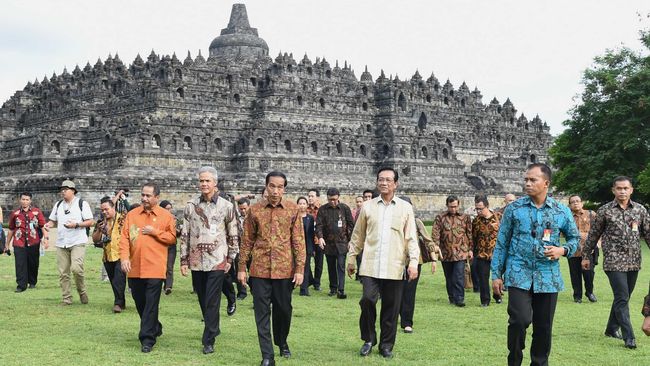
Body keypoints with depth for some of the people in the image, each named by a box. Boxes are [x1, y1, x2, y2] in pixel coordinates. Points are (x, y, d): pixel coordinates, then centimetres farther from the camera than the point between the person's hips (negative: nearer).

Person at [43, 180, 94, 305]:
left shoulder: (82, 203, 1)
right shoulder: (58, 205, 17)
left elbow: (90, 222, -3)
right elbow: (52, 221, 20)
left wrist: (76, 225, -17)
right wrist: (48, 226, -2)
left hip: (78, 242, -5)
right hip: (61, 243, 5)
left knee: (76, 268, -20)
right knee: (63, 272, 3)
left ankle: (82, 292, 4)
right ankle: (66, 298, 11)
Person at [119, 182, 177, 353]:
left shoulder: (166, 216, 1)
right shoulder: (132, 215, 8)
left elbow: (172, 238, -1)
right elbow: (124, 238, 2)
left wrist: (155, 232, -11)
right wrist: (124, 258, -10)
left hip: (155, 268, -4)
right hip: (134, 268, 4)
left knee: (151, 304, -6)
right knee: (139, 303, 14)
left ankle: (147, 339, 0)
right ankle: (155, 328, 34)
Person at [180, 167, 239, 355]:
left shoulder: (227, 206, -1)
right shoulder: (191, 205, 4)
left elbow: (233, 236, 4)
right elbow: (185, 234, 7)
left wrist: (230, 259, 2)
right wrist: (184, 260, 4)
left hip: (217, 261, -3)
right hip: (196, 261, 3)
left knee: (212, 302, -5)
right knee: (202, 301, 12)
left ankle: (208, 341, -1)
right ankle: (213, 329, 32)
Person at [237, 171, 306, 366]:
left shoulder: (292, 209, 0)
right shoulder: (255, 210, 2)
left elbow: (299, 241, 0)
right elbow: (247, 241, 7)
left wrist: (299, 269, -4)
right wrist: (242, 268, 5)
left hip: (284, 269, 0)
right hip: (260, 269, 0)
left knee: (283, 310, 12)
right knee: (262, 313, -1)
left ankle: (282, 343, 37)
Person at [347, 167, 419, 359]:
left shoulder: (405, 208, 6)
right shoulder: (367, 207, 9)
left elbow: (411, 238, 4)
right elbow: (357, 235, 14)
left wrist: (413, 262, -6)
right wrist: (351, 258, 13)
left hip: (394, 267, 0)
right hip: (370, 265, 0)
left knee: (391, 307, 4)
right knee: (367, 300, -12)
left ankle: (386, 345, 18)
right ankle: (369, 339, 9)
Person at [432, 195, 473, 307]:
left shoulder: (465, 218, 6)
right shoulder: (440, 218, 3)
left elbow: (470, 234, 10)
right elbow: (435, 234, -2)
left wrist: (470, 249, 7)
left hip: (460, 252, -1)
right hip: (446, 253, 1)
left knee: (459, 276, -10)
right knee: (449, 277, 11)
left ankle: (459, 298, -7)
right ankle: (452, 298, 23)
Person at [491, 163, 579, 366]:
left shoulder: (562, 211, 3)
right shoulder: (513, 208, 0)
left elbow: (575, 237, 16)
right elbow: (502, 243, 4)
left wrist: (563, 250, -6)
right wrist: (496, 274, 1)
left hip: (548, 277, 2)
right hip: (519, 274, -2)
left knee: (544, 326, 8)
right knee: (520, 319, -16)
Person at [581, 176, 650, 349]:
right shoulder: (605, 210, -2)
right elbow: (593, 235, 5)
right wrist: (586, 256, 8)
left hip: (634, 262, 4)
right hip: (614, 262, -4)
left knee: (623, 297, 13)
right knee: (622, 297, -11)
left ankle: (612, 328, 29)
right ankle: (629, 336, -10)